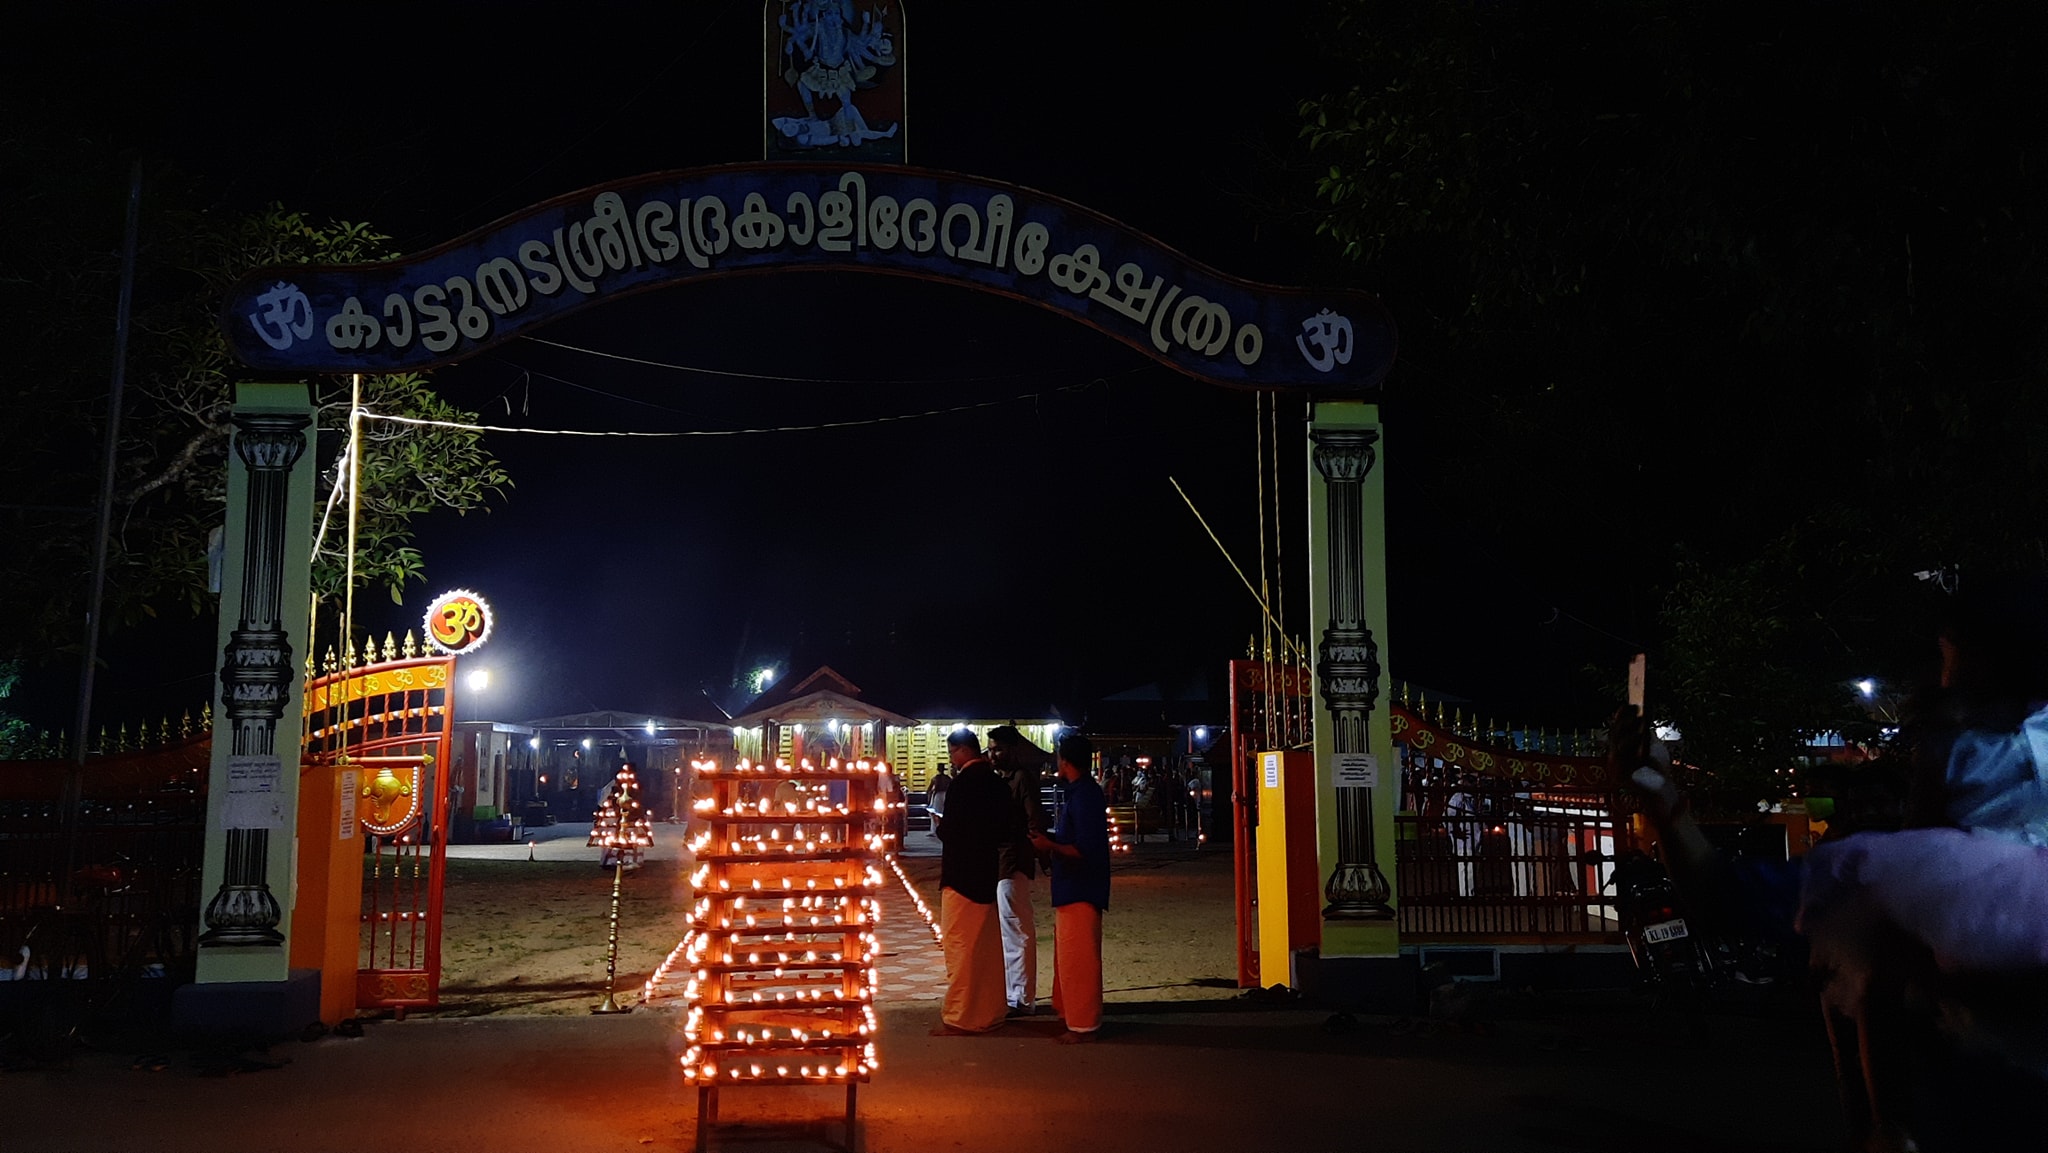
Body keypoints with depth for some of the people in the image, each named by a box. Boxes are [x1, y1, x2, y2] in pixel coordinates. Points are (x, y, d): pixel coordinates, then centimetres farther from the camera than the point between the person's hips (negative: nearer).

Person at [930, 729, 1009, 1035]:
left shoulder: (962, 783, -18)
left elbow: (950, 831, -19)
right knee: (987, 946, 15)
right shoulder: (995, 782, 7)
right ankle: (988, 1012, 23)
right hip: (988, 873, 8)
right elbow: (1002, 826, 12)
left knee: (959, 945, -2)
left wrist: (940, 827, 1)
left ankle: (958, 1019, 2)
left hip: (962, 875, -8)